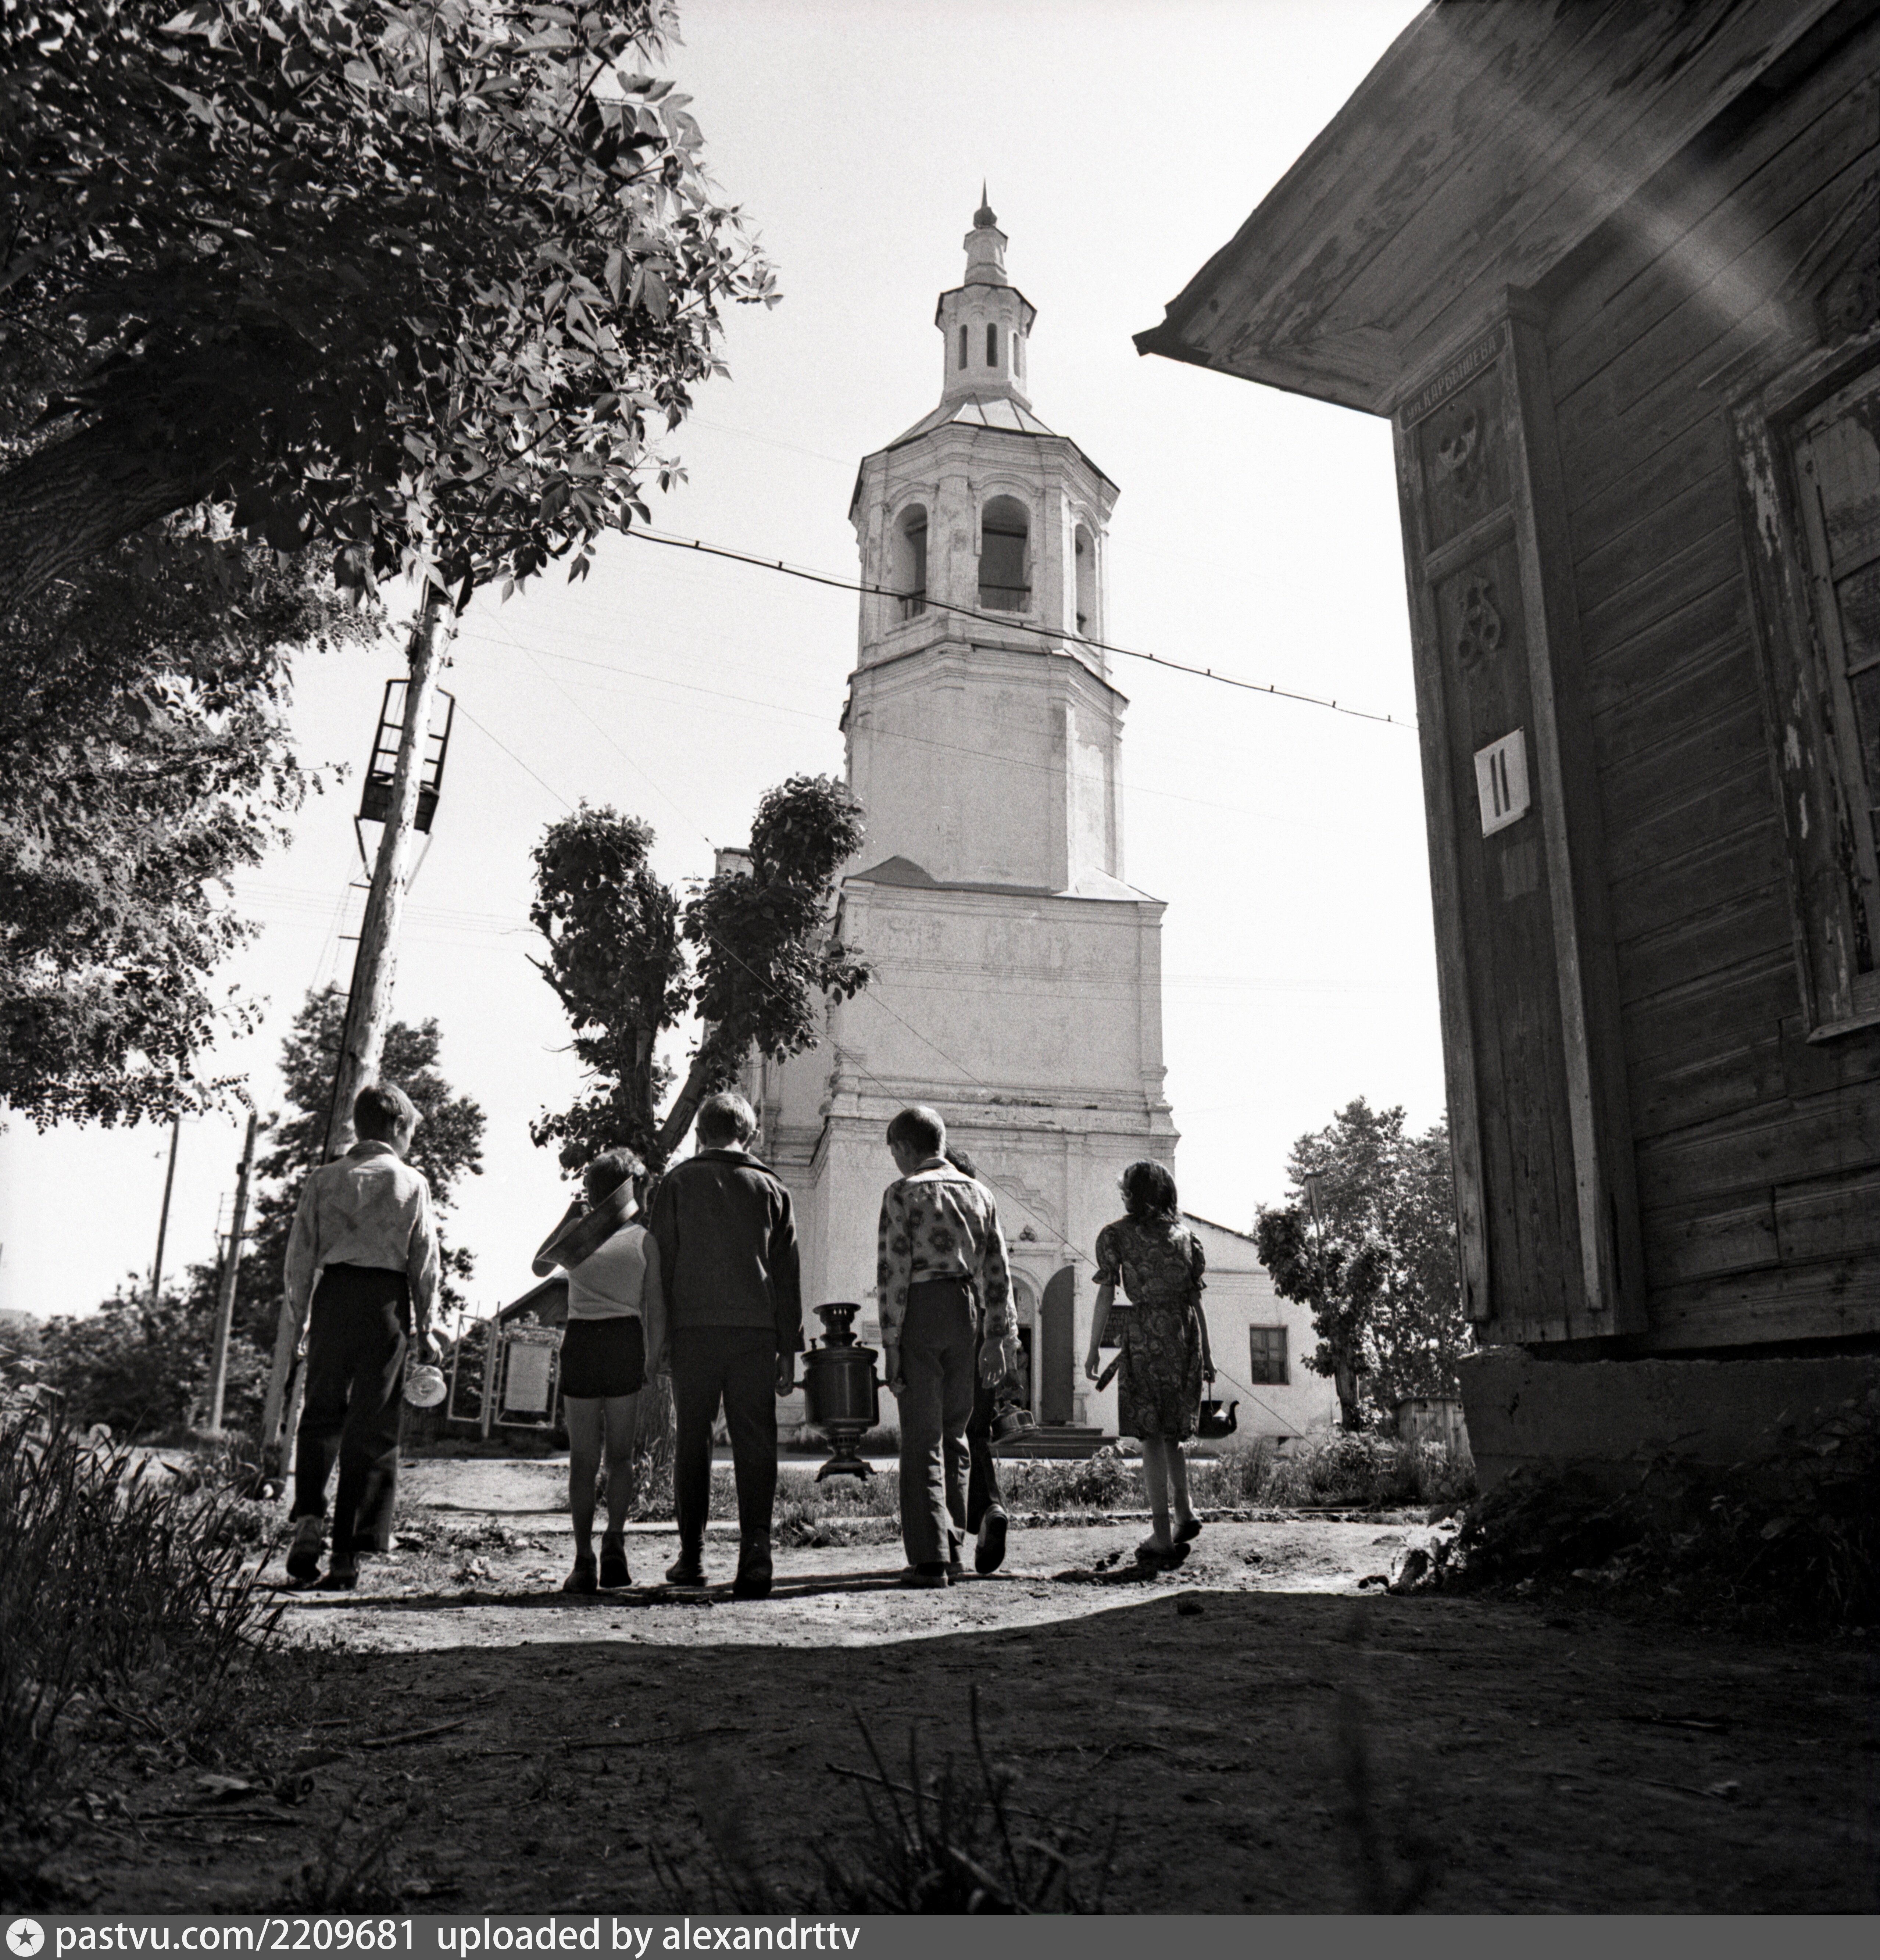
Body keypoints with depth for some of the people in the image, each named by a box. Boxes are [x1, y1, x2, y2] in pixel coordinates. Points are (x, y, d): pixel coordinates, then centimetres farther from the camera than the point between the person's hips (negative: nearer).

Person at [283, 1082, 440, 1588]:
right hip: (387, 1300, -2)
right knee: (372, 1429, 4)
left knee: (320, 1414, 15)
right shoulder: (412, 1184, 3)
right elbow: (425, 1263, 4)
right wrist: (424, 1329, 12)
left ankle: (307, 1518, -3)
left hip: (333, 1295, 2)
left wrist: (301, 1317, 16)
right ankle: (347, 1553, 5)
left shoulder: (323, 1180, 8)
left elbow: (300, 1254, 6)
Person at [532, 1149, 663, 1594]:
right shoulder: (644, 1239, 3)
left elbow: (540, 1267, 25)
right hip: (625, 1343, -1)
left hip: (581, 1343, 1)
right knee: (620, 1455, 11)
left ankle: (584, 1563, 1)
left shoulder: (578, 1231, 4)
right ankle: (615, 1539, -8)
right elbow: (655, 1311, 0)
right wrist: (649, 1364, 8)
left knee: (583, 1461, 7)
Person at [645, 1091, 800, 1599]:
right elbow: (787, 1274, 9)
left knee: (692, 1442, 9)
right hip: (756, 1330, 1)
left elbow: (660, 1260, 2)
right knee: (755, 1442, 3)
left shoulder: (678, 1182, 5)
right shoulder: (771, 1189, 10)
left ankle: (692, 1556, 13)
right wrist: (789, 1349, 12)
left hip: (693, 1329, -1)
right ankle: (756, 1546, -11)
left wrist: (658, 1335, 7)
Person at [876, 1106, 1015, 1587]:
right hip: (963, 1313, 5)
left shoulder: (903, 1193, -4)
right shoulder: (978, 1193, 12)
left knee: (922, 1440, 0)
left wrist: (890, 1346, -8)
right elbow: (997, 1270, 8)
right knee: (953, 1435, 14)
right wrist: (997, 1336, 9)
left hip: (920, 1313, -5)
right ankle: (952, 1553, 17)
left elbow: (893, 1273, -10)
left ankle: (930, 1560, -2)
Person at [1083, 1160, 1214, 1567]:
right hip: (1186, 1336, 4)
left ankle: (1163, 1537, -1)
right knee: (1172, 1431, 19)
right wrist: (1206, 1353, 16)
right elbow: (1195, 1299, 12)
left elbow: (1106, 1295, -2)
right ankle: (1185, 1512, 9)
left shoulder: (1118, 1234, 2)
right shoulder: (1184, 1235, 13)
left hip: (1147, 1335, -4)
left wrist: (1093, 1349, 3)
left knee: (1151, 1434, 0)